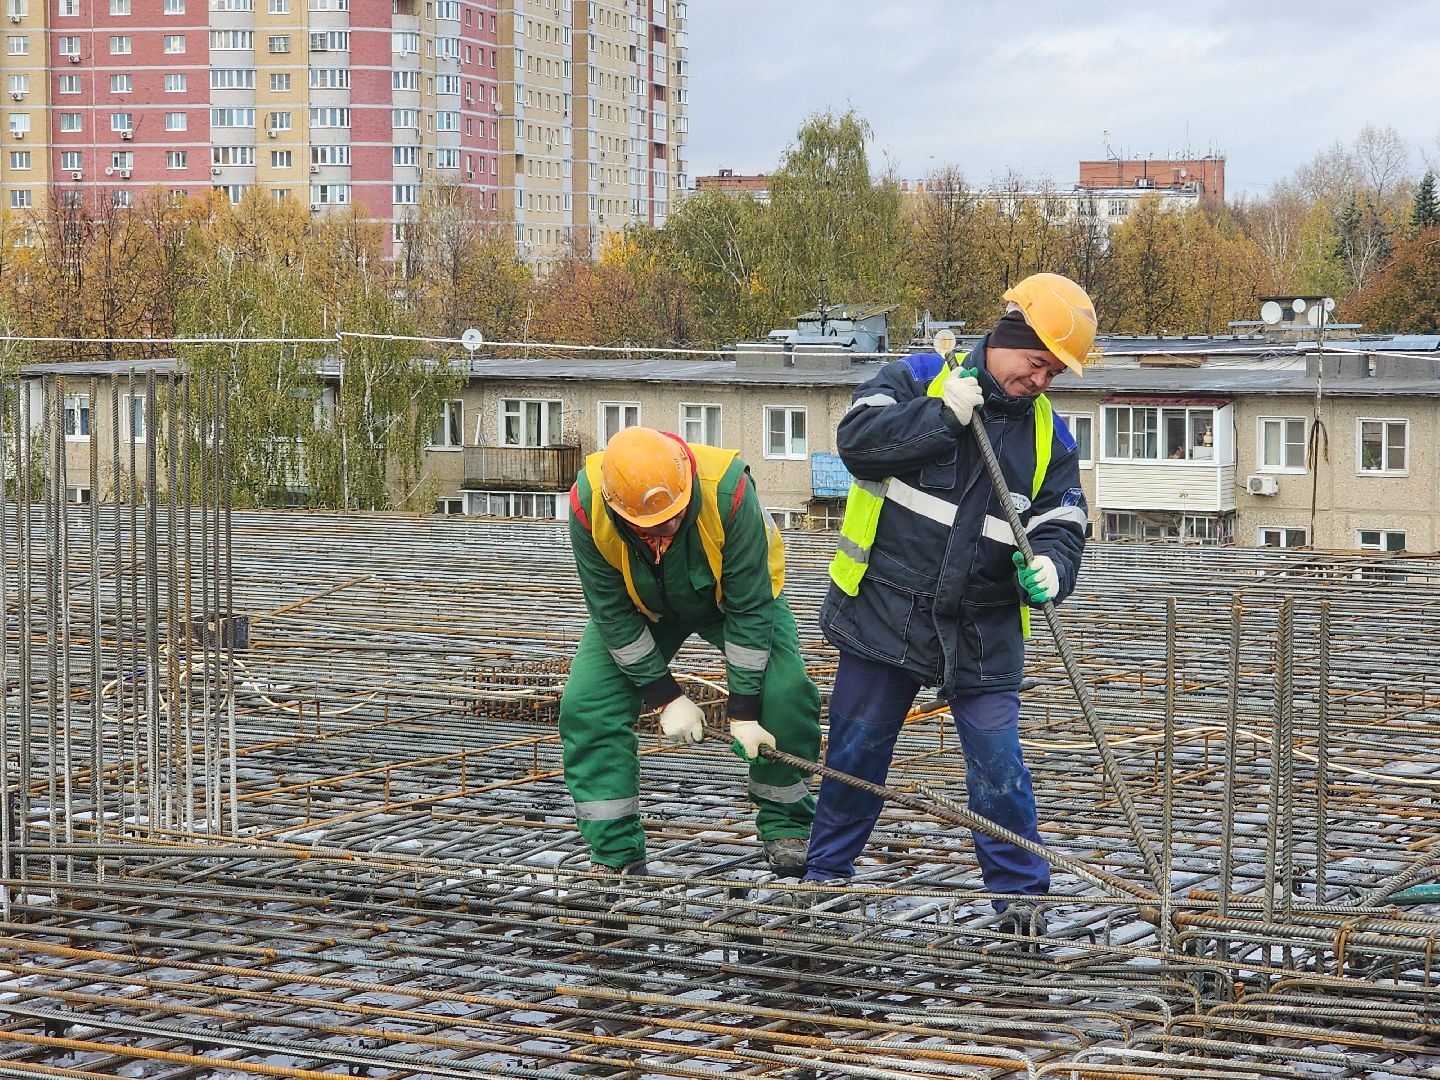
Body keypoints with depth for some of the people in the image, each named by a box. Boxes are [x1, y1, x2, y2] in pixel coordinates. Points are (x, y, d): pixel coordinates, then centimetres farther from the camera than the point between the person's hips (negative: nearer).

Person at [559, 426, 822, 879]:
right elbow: (612, 613, -22)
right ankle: (615, 854, -5)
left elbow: (749, 608, -31)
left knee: (786, 695, -21)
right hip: (641, 603, 2)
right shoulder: (587, 506, -35)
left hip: (730, 593, -1)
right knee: (587, 706, -15)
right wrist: (666, 697, -21)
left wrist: (744, 710, -28)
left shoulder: (728, 490, -41)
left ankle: (786, 829, 1)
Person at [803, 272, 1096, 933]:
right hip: (886, 611, -2)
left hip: (982, 632, 2)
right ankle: (825, 874, 27)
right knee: (855, 753, 9)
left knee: (999, 766, -3)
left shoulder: (1047, 433, 7)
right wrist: (943, 415, -21)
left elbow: (1062, 524, 3)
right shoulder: (919, 379, -3)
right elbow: (857, 438, -17)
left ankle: (1022, 896, 9)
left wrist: (1050, 567, -19)